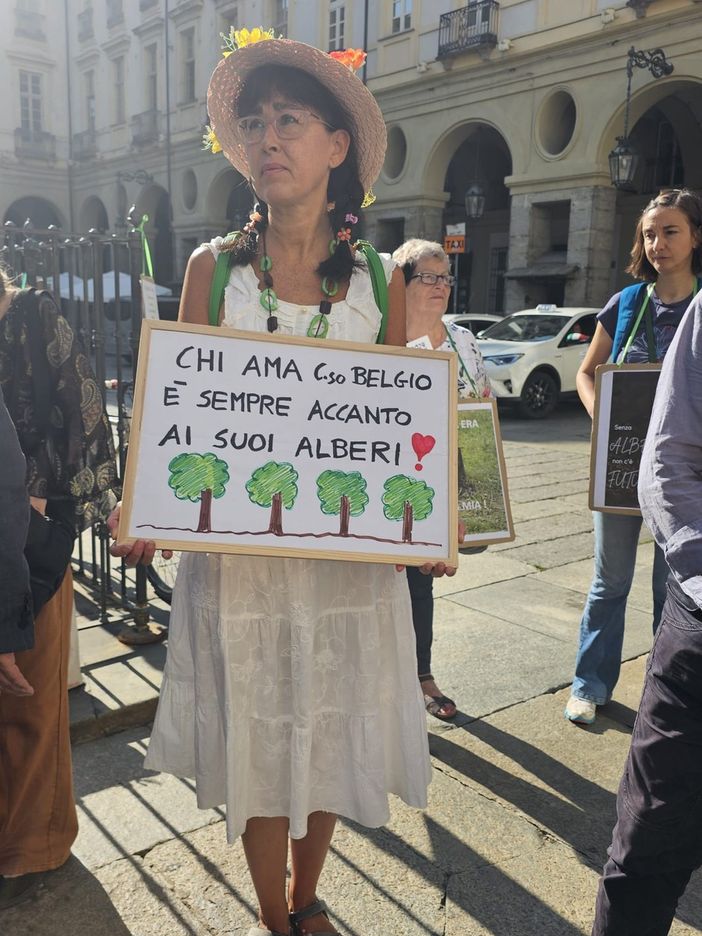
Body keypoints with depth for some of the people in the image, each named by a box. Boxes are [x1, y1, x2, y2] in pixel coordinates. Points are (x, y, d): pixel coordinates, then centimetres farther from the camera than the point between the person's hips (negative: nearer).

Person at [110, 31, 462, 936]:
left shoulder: (379, 279, 3)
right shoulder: (214, 267, 1)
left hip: (350, 548, 2)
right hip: (237, 548, -1)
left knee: (332, 736, 16)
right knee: (257, 741, 10)